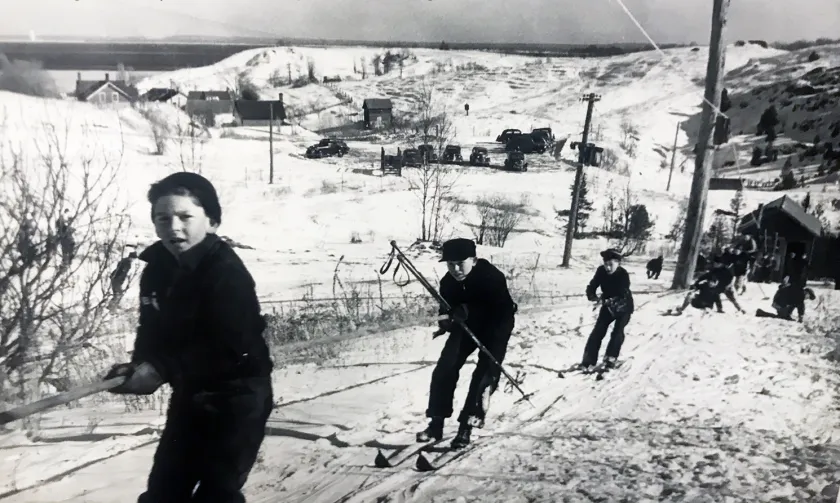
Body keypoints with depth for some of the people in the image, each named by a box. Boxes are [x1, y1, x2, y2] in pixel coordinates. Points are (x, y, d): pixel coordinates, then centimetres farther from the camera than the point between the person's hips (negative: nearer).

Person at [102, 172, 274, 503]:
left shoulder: (227, 273, -24)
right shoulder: (157, 268, 1)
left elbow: (231, 349, -29)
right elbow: (153, 329, 8)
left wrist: (162, 371, -27)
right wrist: (142, 366, -13)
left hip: (238, 397, -8)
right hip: (190, 395, 8)